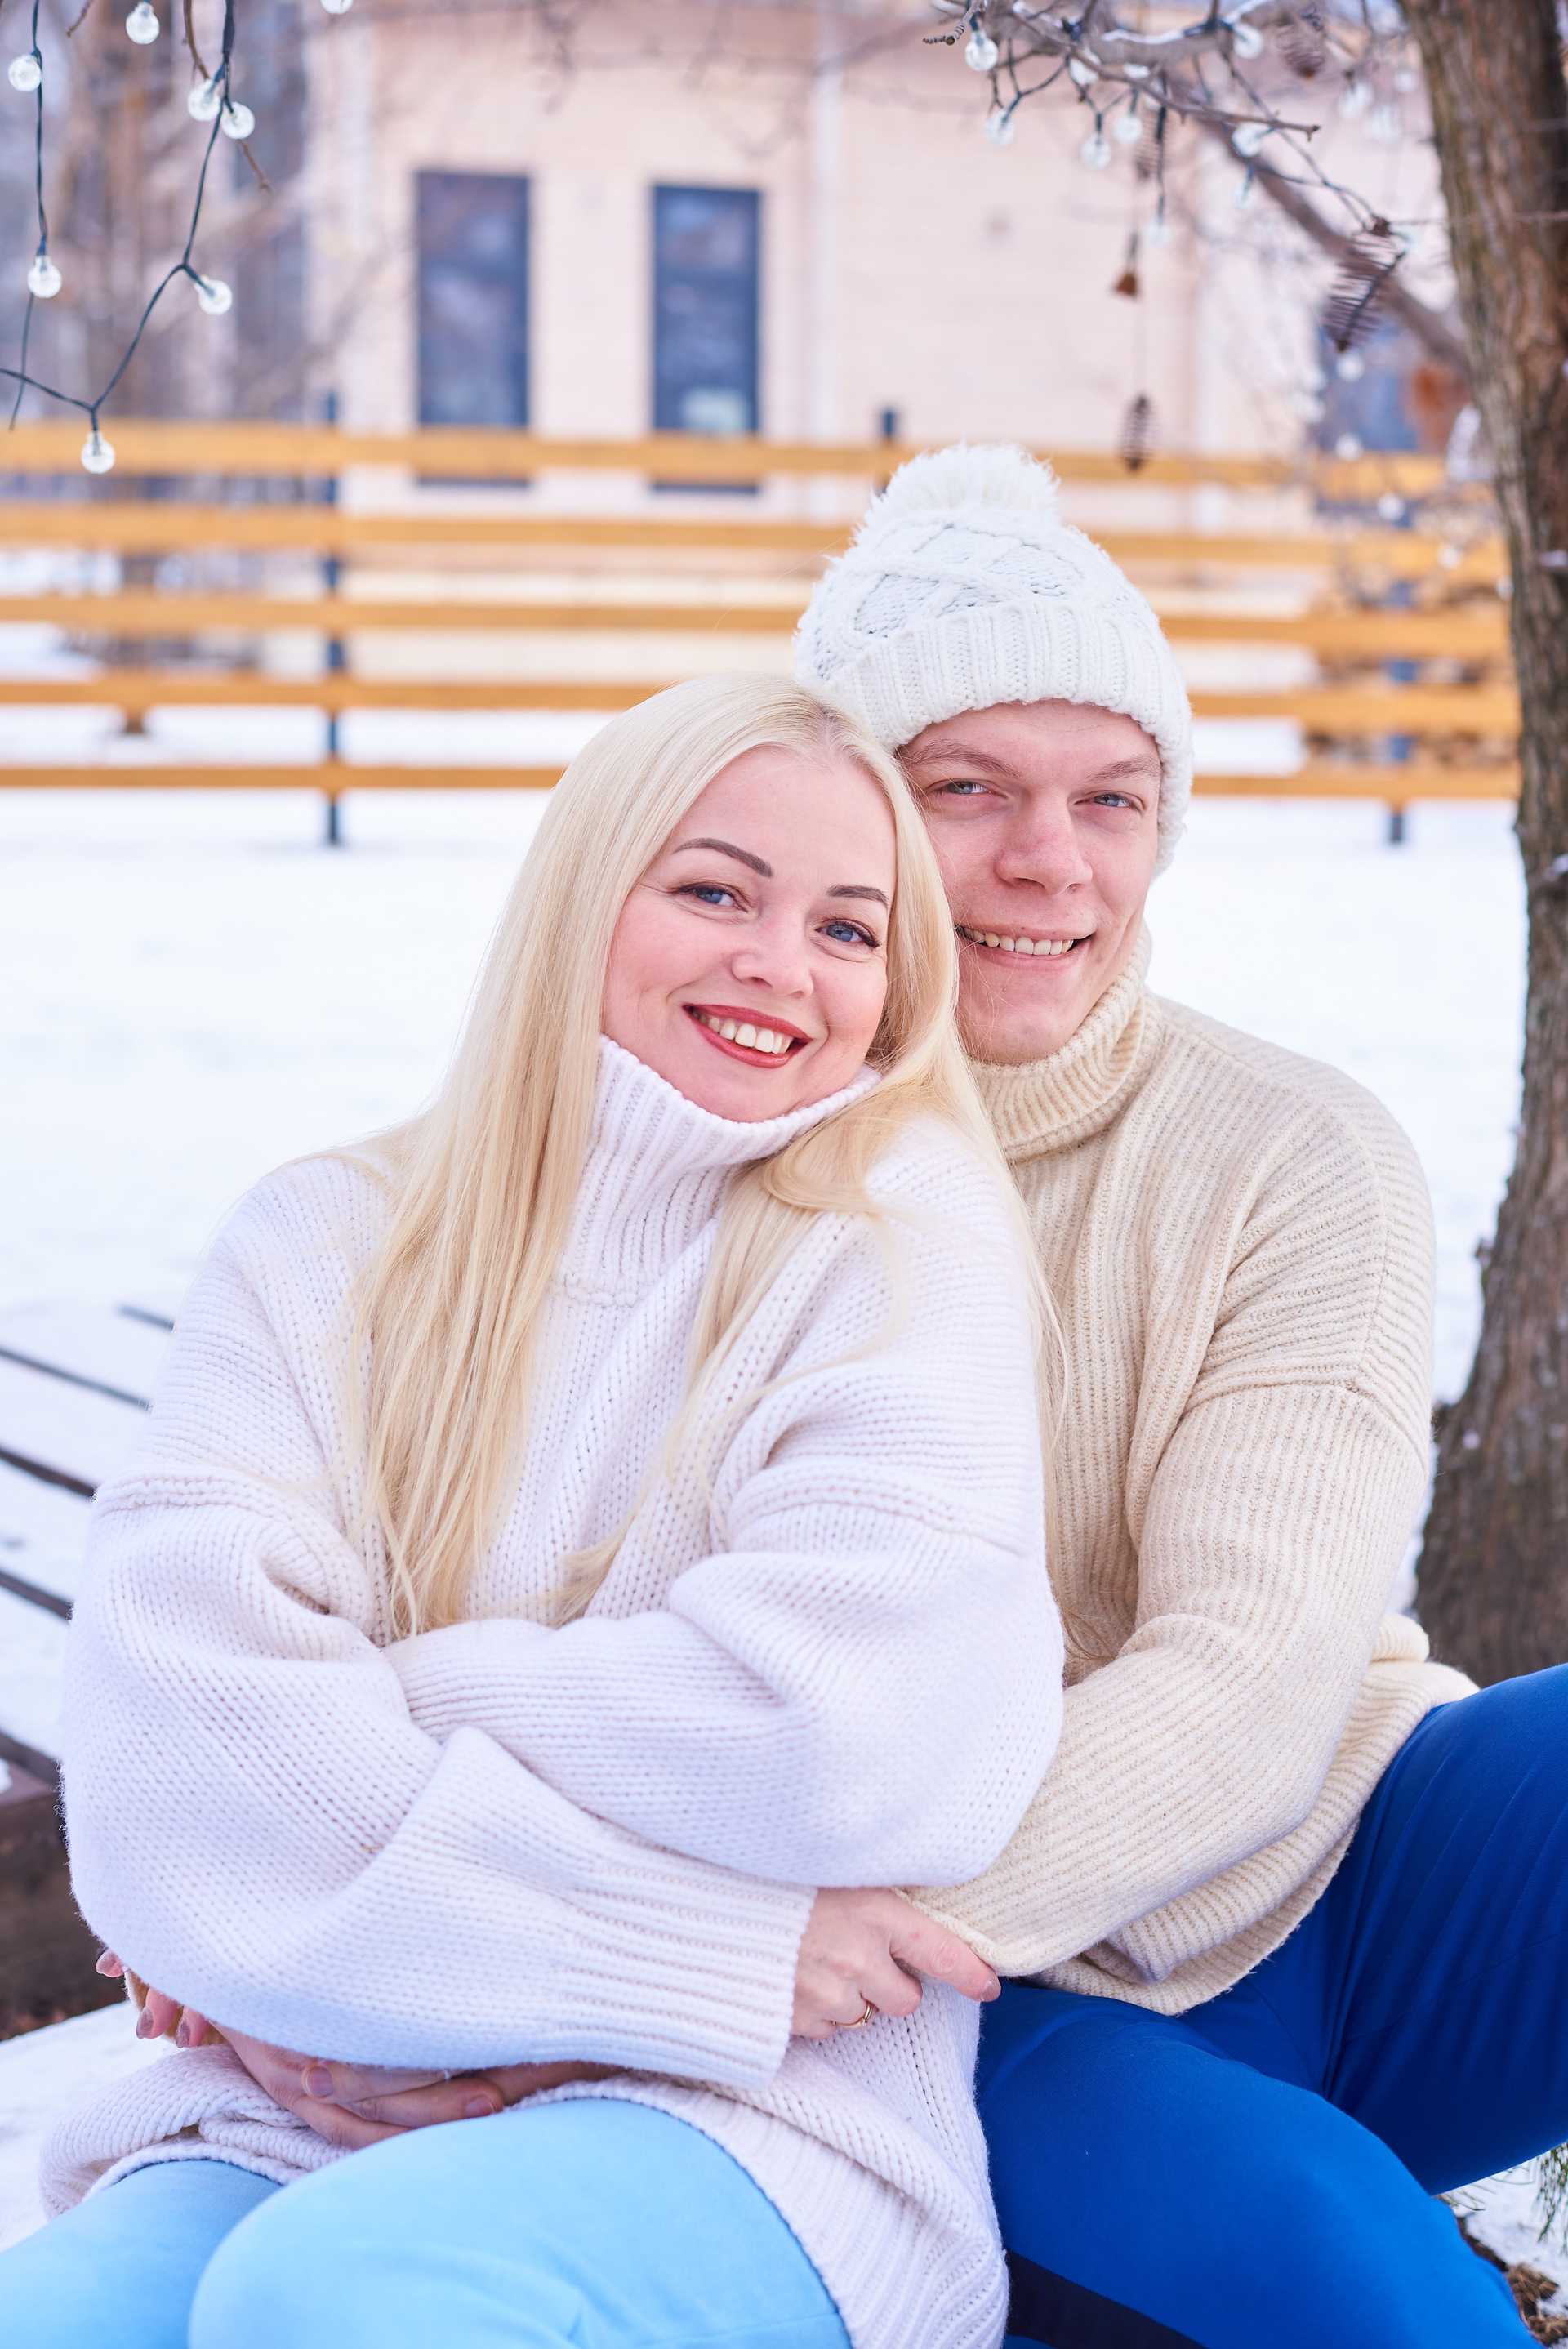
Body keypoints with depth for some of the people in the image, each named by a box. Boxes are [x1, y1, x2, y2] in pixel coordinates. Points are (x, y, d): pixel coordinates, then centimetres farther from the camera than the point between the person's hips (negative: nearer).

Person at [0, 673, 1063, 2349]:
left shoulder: (903, 1236, 4)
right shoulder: (323, 1249, 10)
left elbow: (854, 1732, -13)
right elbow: (163, 1737, -6)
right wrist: (694, 1933, -14)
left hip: (746, 2118, -2)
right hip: (283, 2120, 3)